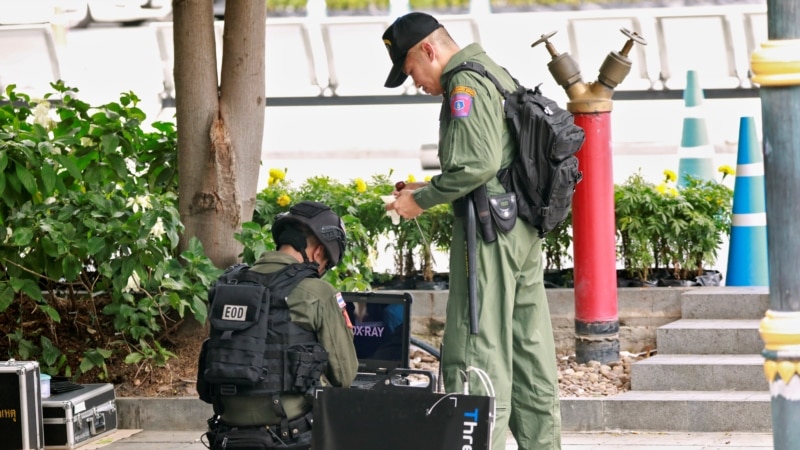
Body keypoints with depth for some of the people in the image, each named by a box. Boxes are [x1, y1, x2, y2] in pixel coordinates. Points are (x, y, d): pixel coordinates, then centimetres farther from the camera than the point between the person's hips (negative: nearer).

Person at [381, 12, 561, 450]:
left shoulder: (466, 84, -11)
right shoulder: (495, 74, 20)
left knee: (477, 350, -9)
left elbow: (478, 164, -22)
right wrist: (429, 189, 18)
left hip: (490, 231, -10)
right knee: (528, 350, 12)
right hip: (523, 226, 10)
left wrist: (422, 199, -11)